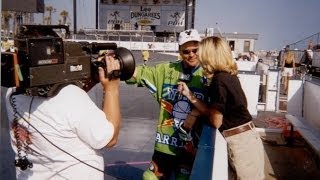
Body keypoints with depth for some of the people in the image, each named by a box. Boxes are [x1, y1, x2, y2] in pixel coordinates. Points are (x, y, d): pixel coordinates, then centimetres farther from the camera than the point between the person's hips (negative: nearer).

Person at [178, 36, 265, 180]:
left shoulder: (219, 80, -21)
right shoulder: (229, 76, 5)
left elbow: (216, 121, -14)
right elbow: (212, 111, 7)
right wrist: (189, 94, 5)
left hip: (241, 143, -9)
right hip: (248, 138, 9)